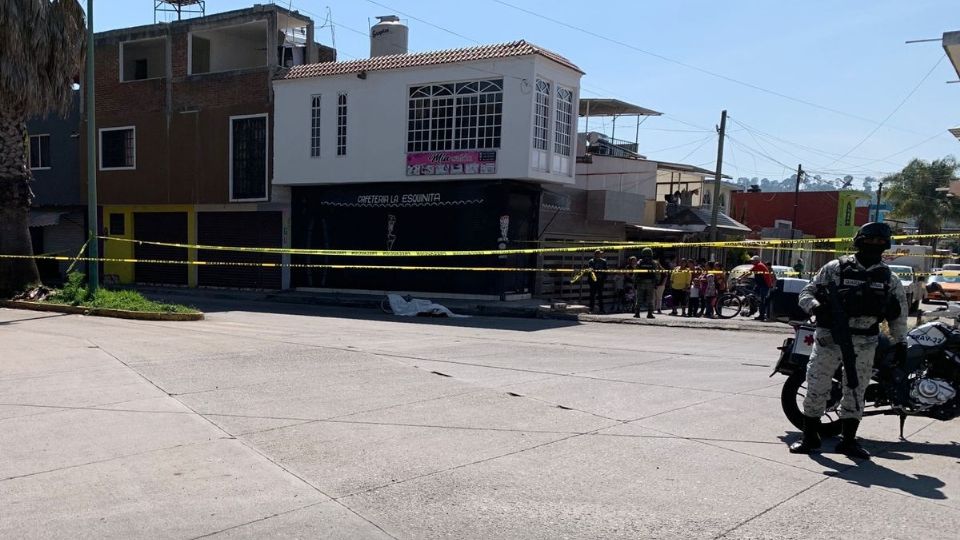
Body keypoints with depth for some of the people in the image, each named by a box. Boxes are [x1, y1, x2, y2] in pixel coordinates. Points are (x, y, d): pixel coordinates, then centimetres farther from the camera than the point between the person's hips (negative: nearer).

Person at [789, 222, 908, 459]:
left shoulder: (889, 278, 9)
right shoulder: (836, 268, -1)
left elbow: (899, 313, 16)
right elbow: (807, 292, 1)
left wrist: (900, 343, 11)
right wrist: (816, 307, -19)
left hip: (863, 344, 2)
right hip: (829, 338, -2)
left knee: (855, 392, 8)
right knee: (816, 388, -1)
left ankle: (848, 440, 20)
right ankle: (809, 437, 11)